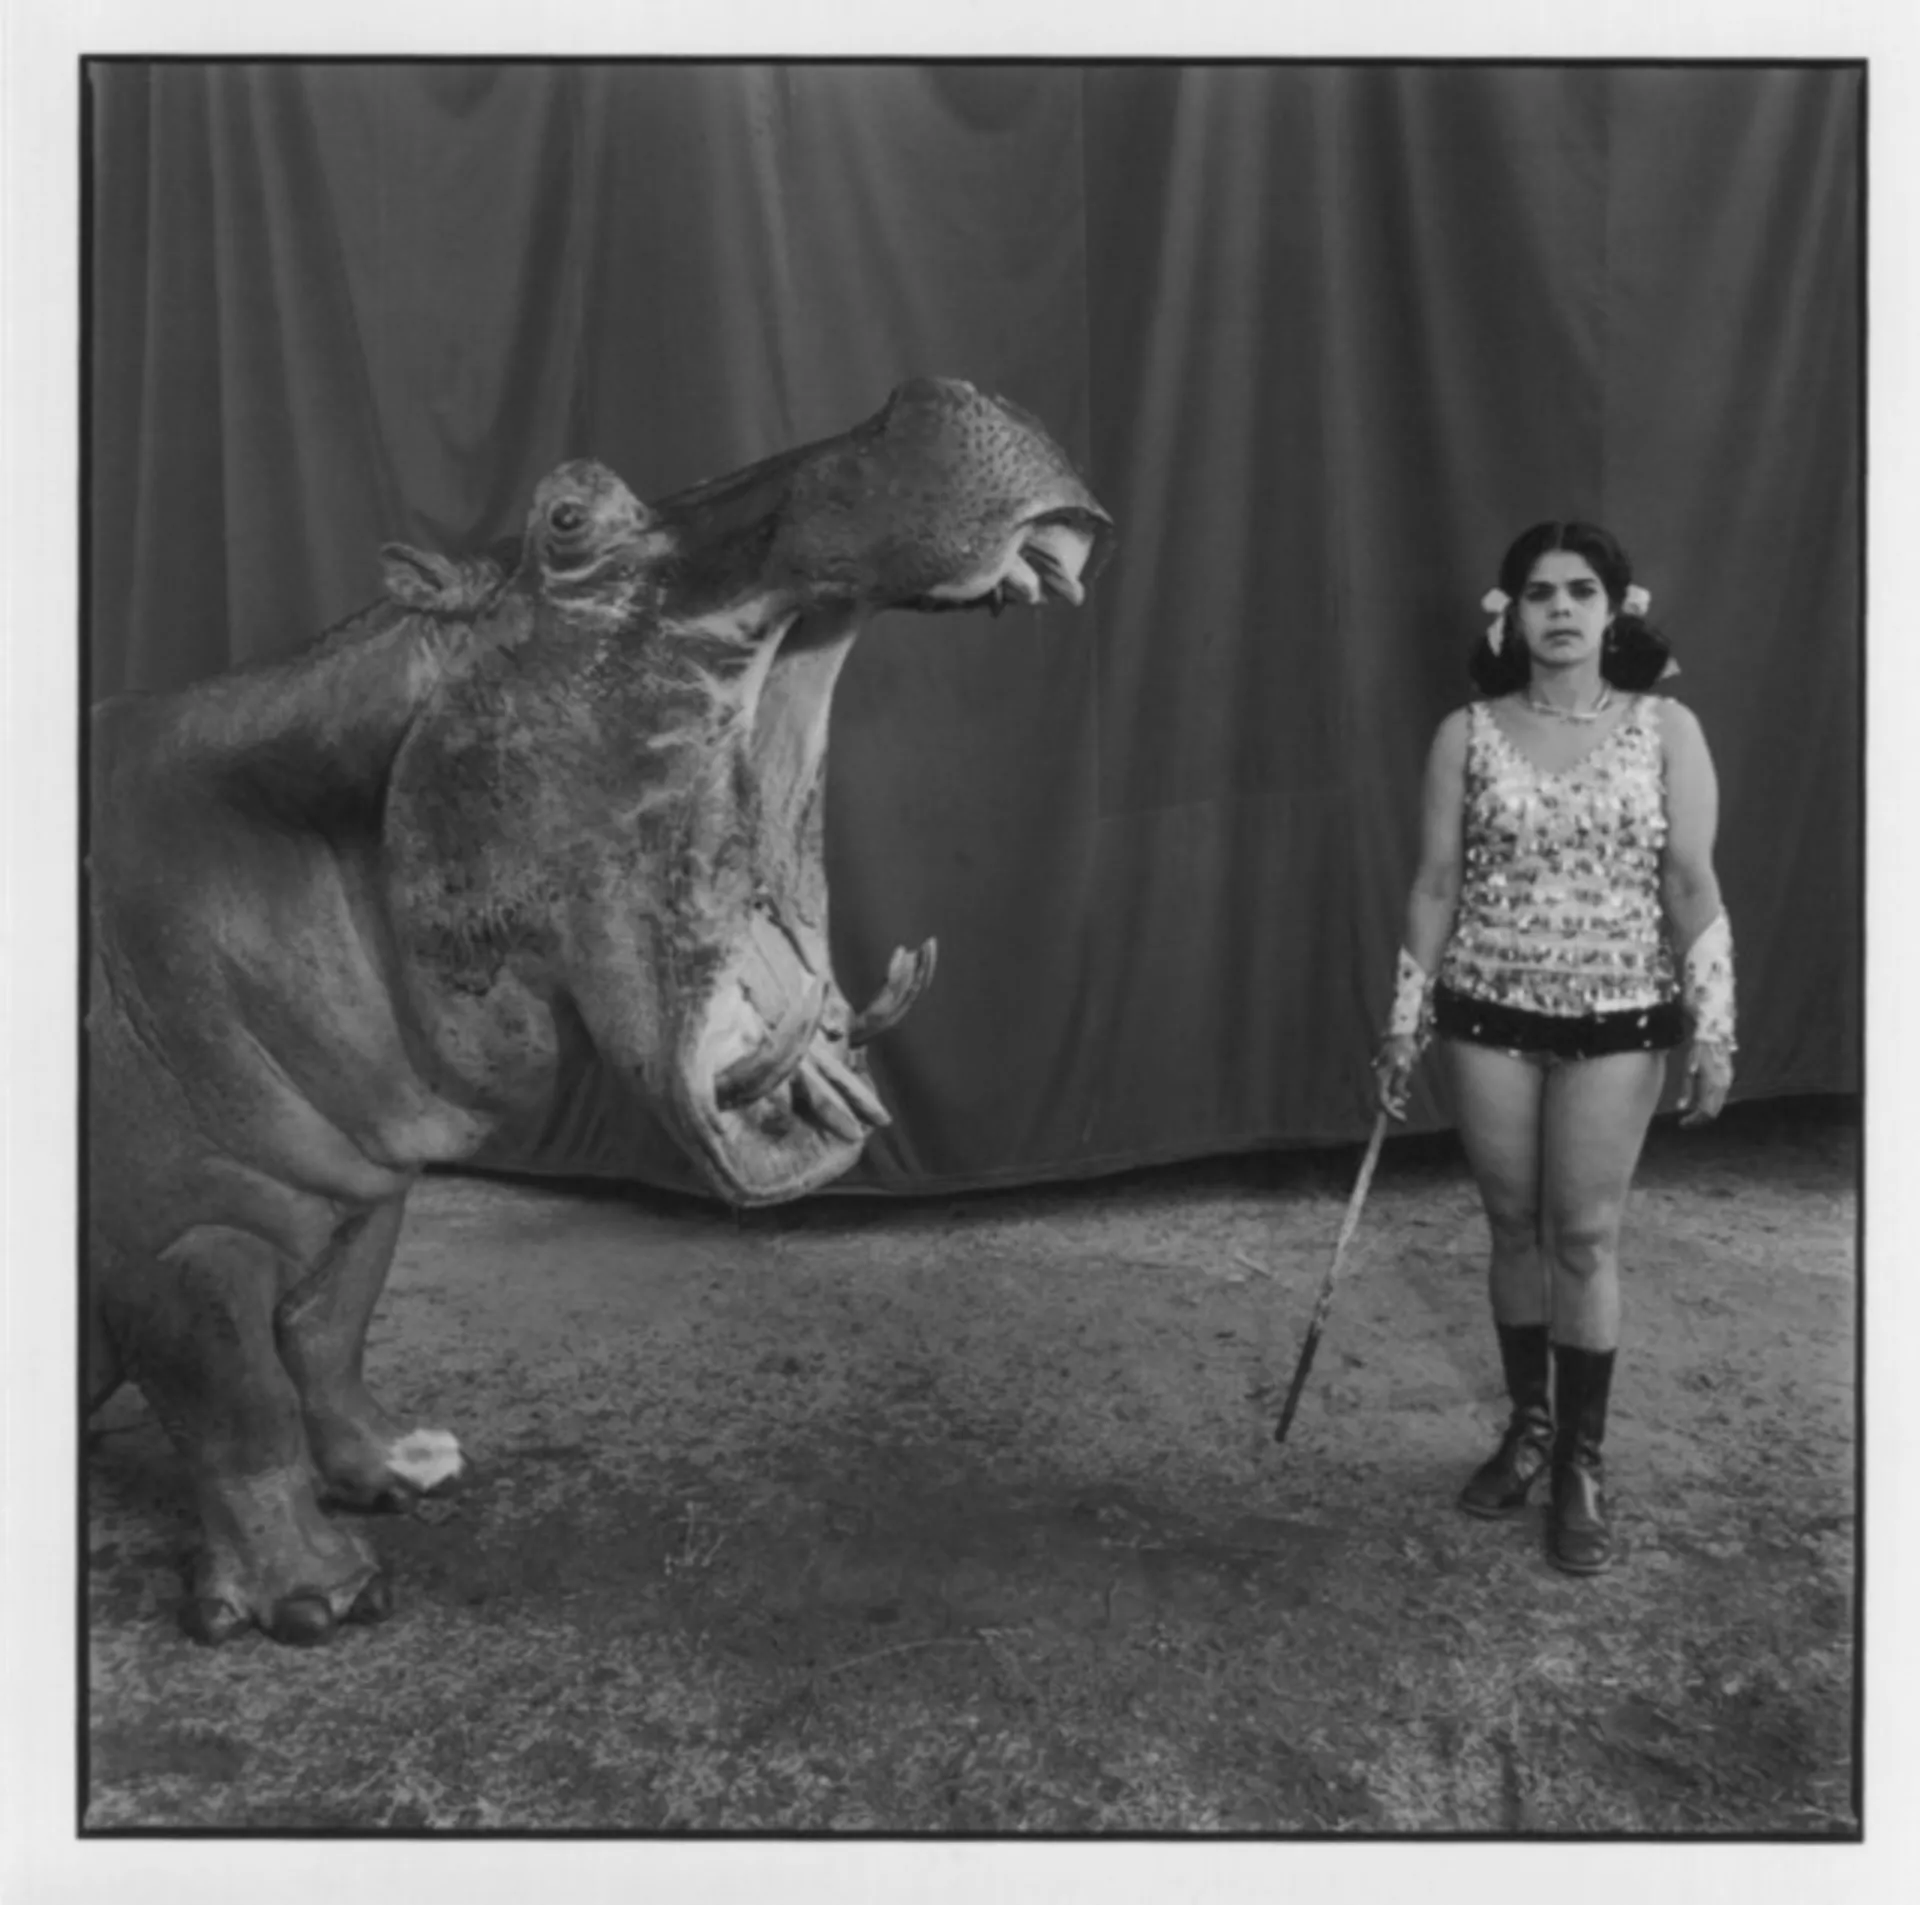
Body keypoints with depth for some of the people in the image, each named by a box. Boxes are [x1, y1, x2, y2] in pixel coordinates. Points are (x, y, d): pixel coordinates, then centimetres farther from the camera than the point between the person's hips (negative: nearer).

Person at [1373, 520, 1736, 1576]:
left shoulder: (1666, 728, -2)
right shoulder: (1467, 734, 0)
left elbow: (1693, 885, -3)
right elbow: (1436, 883, 2)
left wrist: (1713, 1027, -8)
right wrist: (1403, 1022, 1)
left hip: (1616, 1021, -1)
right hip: (1488, 1017, 1)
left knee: (1586, 1236, 3)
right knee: (1514, 1227, 11)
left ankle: (1581, 1462, 19)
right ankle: (1528, 1424, 31)